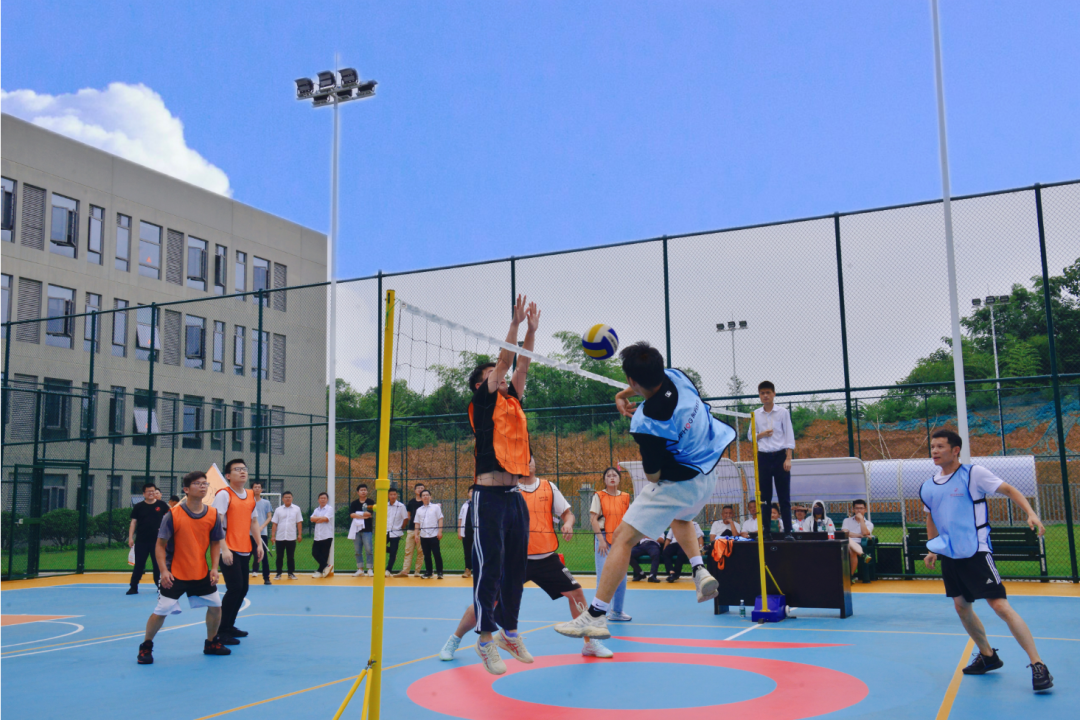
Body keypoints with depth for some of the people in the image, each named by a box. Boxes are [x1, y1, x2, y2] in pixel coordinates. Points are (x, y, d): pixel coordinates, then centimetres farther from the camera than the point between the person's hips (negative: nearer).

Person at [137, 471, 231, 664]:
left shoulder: (213, 514, -4)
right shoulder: (173, 515, -14)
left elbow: (215, 543, 5)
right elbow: (160, 544, -10)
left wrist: (214, 568, -4)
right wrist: (163, 570, -18)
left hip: (202, 574, 4)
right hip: (175, 574, -4)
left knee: (215, 606, 7)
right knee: (161, 611, -4)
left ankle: (211, 643, 27)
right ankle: (146, 647, 18)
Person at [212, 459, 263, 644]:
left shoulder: (251, 496, 13)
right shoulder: (224, 494, -9)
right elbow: (217, 523, -15)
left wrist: (259, 544, 12)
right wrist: (224, 549, -21)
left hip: (245, 550, 7)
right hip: (229, 550, -7)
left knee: (242, 589, 10)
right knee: (235, 588, -12)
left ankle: (230, 626, 24)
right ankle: (222, 631, -1)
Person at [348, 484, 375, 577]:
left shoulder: (371, 502, 2)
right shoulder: (354, 503, 9)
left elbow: (372, 514, -10)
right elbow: (351, 514, -4)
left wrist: (358, 515, -13)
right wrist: (363, 516, -15)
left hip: (367, 529, -3)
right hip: (356, 529, 3)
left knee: (369, 550, -8)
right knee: (357, 551, 8)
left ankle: (370, 569, -1)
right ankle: (360, 569, 17)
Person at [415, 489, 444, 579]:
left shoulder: (436, 507, 4)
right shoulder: (419, 510, 13)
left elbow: (440, 519, 1)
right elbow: (417, 523, 14)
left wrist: (440, 531, -8)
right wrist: (416, 534, 5)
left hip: (434, 535, -3)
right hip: (423, 536, 3)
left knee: (437, 554, -5)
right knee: (426, 555, 7)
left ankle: (440, 572, 1)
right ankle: (428, 572, 14)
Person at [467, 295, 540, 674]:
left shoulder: (513, 402, 19)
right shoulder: (483, 403, 1)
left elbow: (521, 366, 18)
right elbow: (504, 361, -4)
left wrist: (532, 330, 16)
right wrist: (516, 322, -3)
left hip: (515, 496, 7)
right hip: (490, 495, -7)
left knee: (516, 567, 11)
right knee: (489, 568, -6)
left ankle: (510, 631, 22)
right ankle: (486, 638, 1)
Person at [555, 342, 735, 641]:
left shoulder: (646, 421, -27)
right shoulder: (677, 376, -7)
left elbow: (653, 475, -16)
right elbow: (654, 381, 19)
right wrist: (622, 395, 7)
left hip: (678, 484, -9)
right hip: (708, 476, 9)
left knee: (623, 538, -7)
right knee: (680, 518, 39)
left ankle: (595, 616, -11)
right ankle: (700, 571, 16)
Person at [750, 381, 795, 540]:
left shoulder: (782, 412, 2)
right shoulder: (755, 414, 9)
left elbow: (789, 435, -1)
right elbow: (750, 436, 15)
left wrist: (788, 458, -9)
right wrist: (761, 435, -7)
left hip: (780, 455, -2)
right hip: (763, 457, 2)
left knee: (784, 496, -3)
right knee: (764, 497, 3)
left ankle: (788, 531, -2)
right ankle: (766, 531, 7)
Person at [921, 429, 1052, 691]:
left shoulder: (973, 474, -9)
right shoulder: (928, 487, 8)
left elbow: (1009, 490, -7)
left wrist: (1031, 513, -21)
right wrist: (932, 548, 16)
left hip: (976, 552, -7)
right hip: (949, 556, 7)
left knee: (1001, 606, -12)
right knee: (961, 607, 13)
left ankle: (1037, 665, -5)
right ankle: (988, 656, 31)